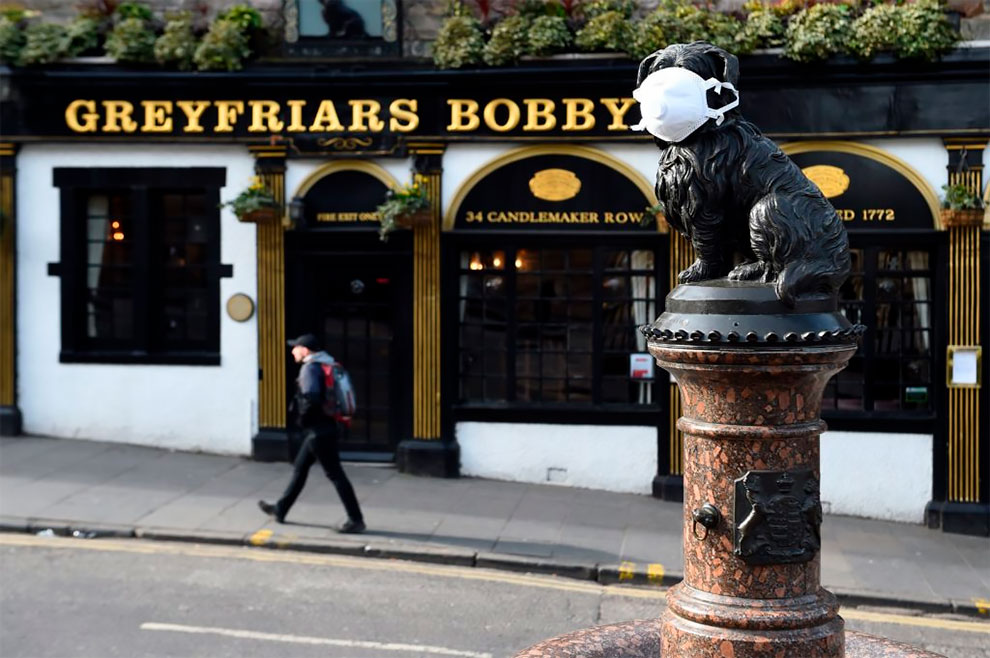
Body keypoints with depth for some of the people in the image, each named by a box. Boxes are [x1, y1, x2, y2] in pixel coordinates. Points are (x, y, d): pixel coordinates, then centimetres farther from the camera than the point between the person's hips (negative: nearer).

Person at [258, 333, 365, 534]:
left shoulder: (310, 368, -16)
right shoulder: (325, 364, 13)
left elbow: (310, 397, -30)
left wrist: (303, 418, -15)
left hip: (317, 430, -10)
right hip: (324, 426, 10)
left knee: (335, 474, -6)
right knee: (300, 469, 19)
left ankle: (356, 520, -3)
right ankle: (280, 510, 31)